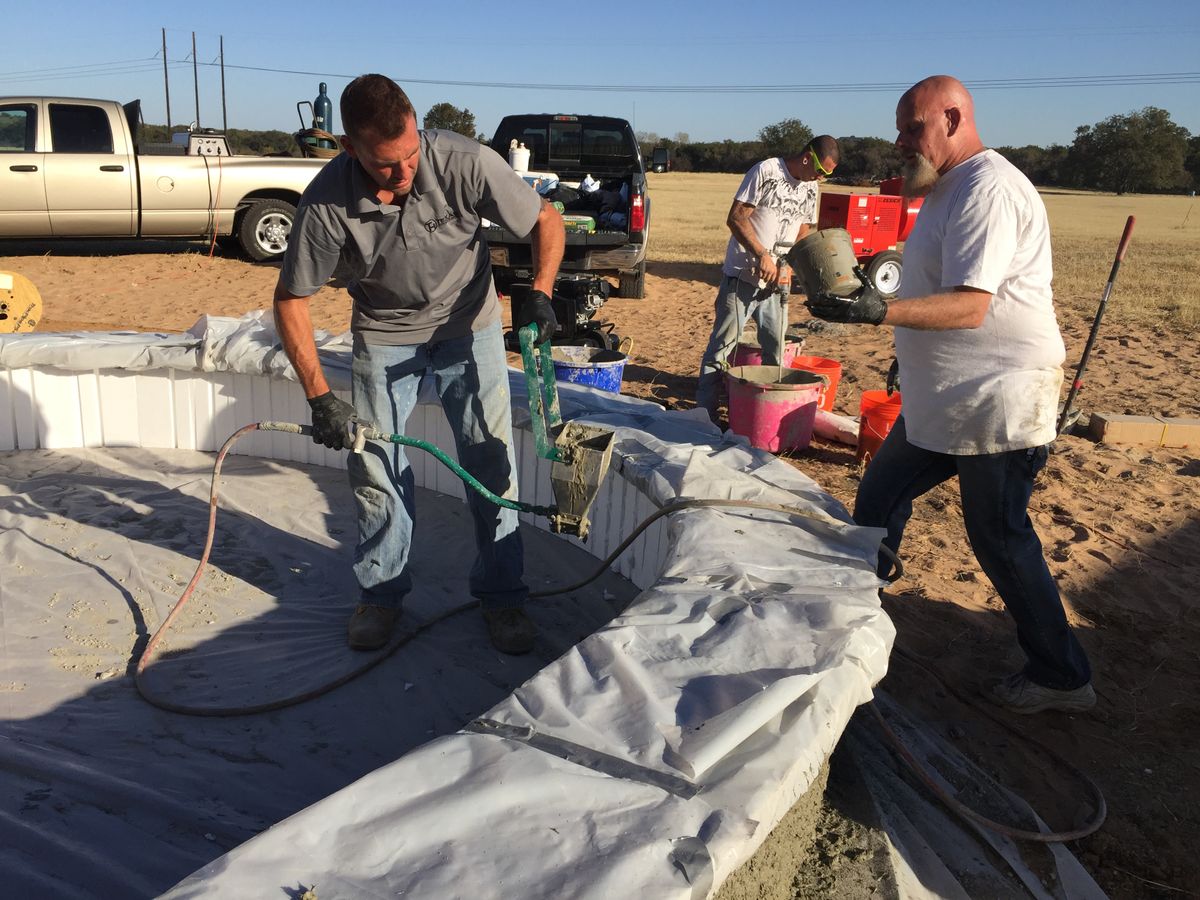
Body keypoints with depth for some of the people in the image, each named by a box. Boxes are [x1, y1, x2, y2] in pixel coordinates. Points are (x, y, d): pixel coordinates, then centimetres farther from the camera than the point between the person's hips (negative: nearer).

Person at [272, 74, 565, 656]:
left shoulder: (464, 163, -27)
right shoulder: (326, 202, -26)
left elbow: (545, 219, -12)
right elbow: (290, 299, -15)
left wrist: (540, 292, -27)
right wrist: (319, 397, -21)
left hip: (467, 324, 0)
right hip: (383, 335, 1)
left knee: (490, 458, -4)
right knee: (374, 465, 1)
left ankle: (502, 594, 11)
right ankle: (382, 592, 21)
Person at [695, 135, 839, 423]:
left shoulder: (810, 189, 10)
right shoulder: (766, 171, -10)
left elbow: (803, 233, 16)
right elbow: (736, 218, -14)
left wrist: (788, 267, -2)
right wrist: (762, 255, -22)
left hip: (777, 280, 7)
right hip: (742, 276, -6)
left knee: (777, 346, 9)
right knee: (722, 345, -4)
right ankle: (705, 413, 0)